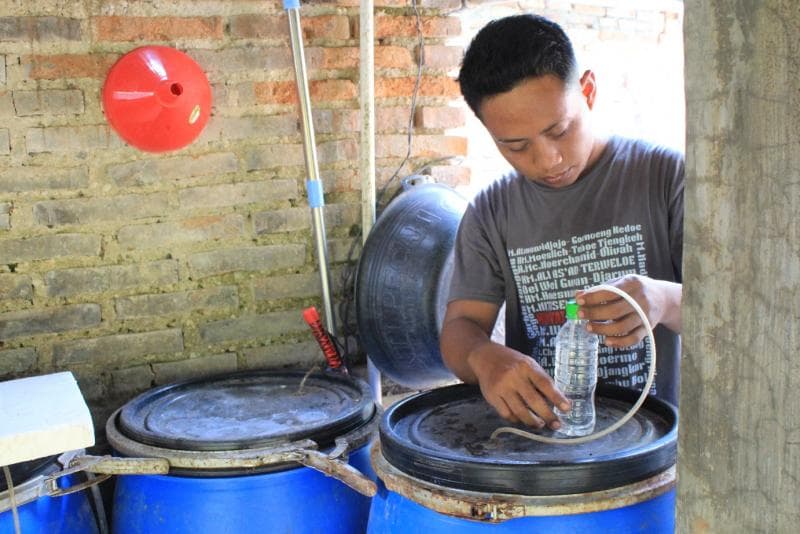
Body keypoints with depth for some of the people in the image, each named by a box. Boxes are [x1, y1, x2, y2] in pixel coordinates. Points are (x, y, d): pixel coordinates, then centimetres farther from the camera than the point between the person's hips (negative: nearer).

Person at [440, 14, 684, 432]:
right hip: (537, 425, 1)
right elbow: (459, 328, 0)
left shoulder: (665, 178, -2)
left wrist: (665, 300, -29)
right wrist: (485, 357, -24)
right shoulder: (489, 215, 6)